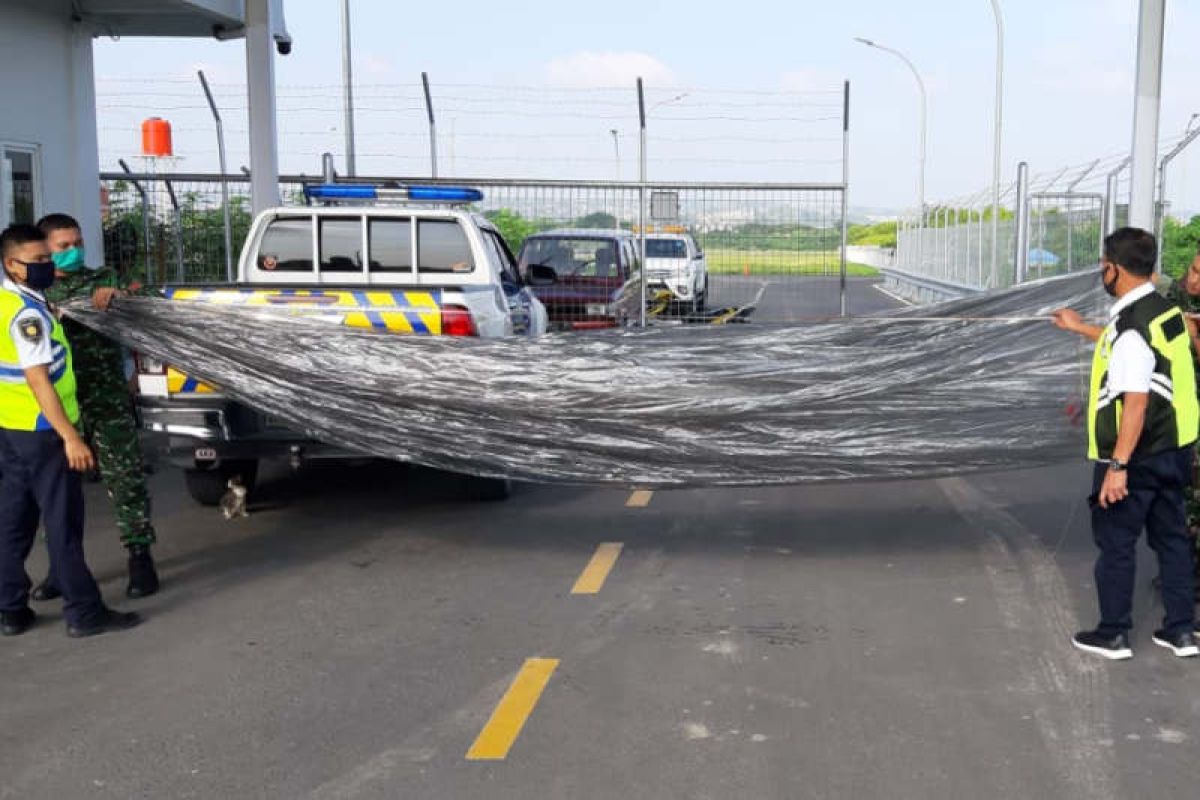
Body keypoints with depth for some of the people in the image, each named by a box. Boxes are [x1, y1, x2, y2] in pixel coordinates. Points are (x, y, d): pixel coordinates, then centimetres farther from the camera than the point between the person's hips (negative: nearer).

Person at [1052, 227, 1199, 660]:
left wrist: (1118, 465, -25)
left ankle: (1112, 635, 16)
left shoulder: (1131, 325, -23)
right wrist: (1082, 328, 42)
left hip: (1135, 455, -9)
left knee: (1115, 542, 5)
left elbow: (1136, 402, -26)